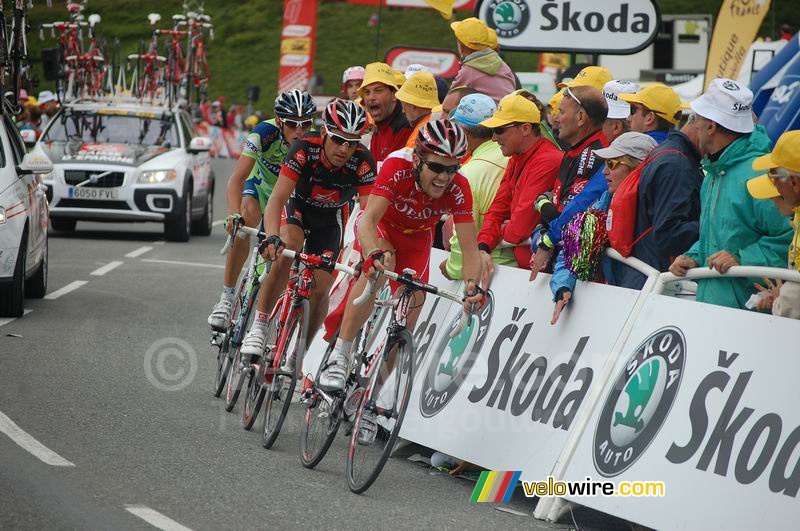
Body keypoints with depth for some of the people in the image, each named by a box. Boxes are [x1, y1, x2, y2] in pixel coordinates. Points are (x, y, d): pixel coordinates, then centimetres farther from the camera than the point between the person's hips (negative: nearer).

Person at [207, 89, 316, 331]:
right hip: (260, 185, -2)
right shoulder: (264, 133, -32)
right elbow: (238, 177, -38)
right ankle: (227, 298, -25)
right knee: (244, 223, -30)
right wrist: (234, 214, -54)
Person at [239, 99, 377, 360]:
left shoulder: (363, 161, -31)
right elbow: (278, 197, -40)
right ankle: (258, 327, -26)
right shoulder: (305, 148, -34)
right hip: (297, 205, -2)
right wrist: (272, 237, -57)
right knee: (288, 250, -33)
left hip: (330, 217, 2)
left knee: (320, 288, -8)